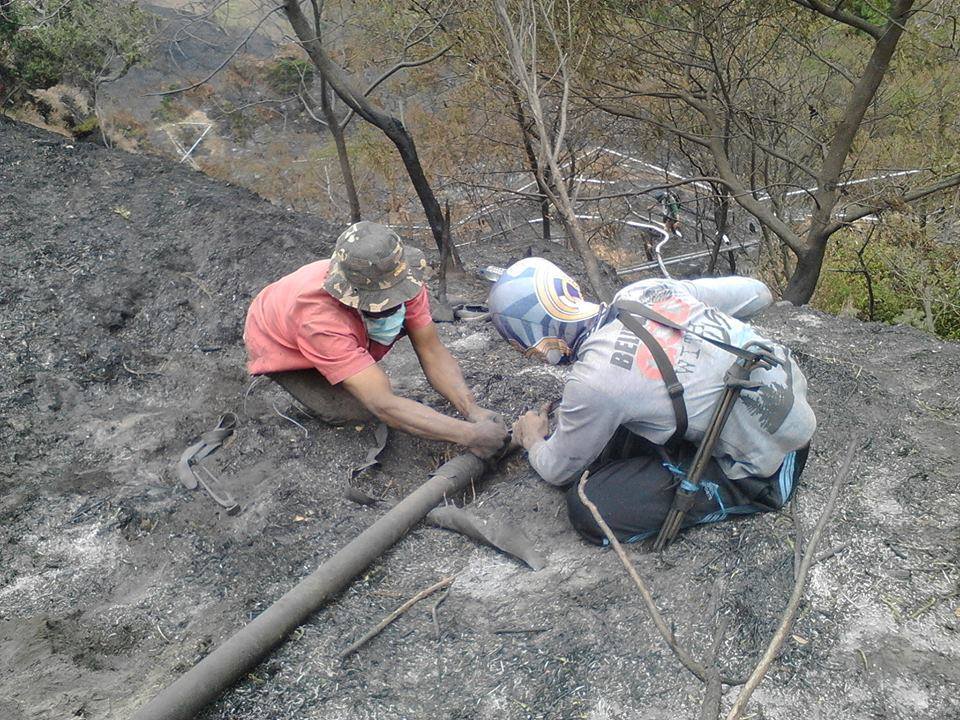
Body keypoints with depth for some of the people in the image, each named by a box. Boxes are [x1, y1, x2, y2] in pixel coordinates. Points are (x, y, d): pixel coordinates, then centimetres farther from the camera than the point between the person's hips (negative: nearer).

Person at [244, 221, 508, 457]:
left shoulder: (399, 278, -30)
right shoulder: (320, 320, -46)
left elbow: (432, 351, -23)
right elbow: (383, 405, -48)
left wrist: (472, 410, -37)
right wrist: (469, 435, -50)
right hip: (279, 348, -6)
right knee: (358, 408, -28)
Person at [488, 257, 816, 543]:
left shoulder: (592, 381, -23)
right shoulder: (644, 290, -5)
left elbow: (558, 471, -3)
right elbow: (758, 293, 9)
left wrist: (533, 439, 20)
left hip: (766, 465, -8)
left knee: (589, 508, -12)